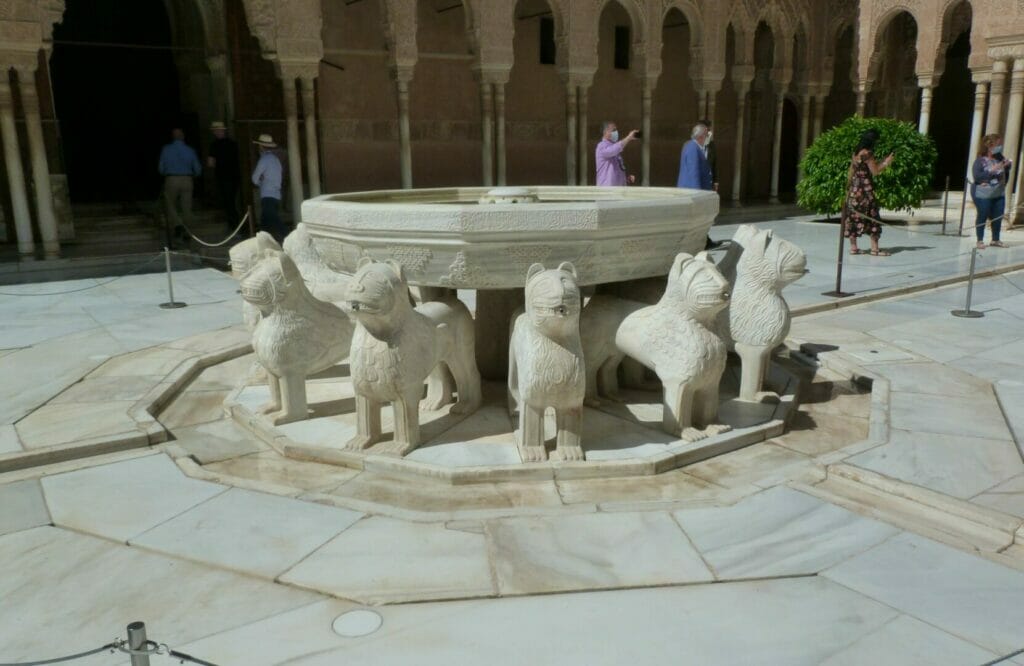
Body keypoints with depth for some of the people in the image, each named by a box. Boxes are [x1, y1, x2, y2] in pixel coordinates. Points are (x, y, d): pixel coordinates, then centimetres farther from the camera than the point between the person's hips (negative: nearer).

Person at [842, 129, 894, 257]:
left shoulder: (856, 152, 11)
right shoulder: (867, 153, -14)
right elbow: (875, 171, -12)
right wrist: (886, 163, 0)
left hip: (854, 188, 9)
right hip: (864, 188, -9)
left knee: (854, 216, 9)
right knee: (871, 216, -3)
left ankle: (853, 247, 11)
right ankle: (875, 248, -3)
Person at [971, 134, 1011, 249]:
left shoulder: (1000, 158, 6)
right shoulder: (981, 160, -9)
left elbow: (1007, 174, 15)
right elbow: (977, 176, -18)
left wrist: (1007, 166, -4)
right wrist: (992, 170, -20)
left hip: (999, 194, 6)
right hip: (983, 195, -6)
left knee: (998, 217, 9)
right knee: (982, 217, 1)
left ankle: (995, 240, 24)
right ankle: (980, 241, 13)